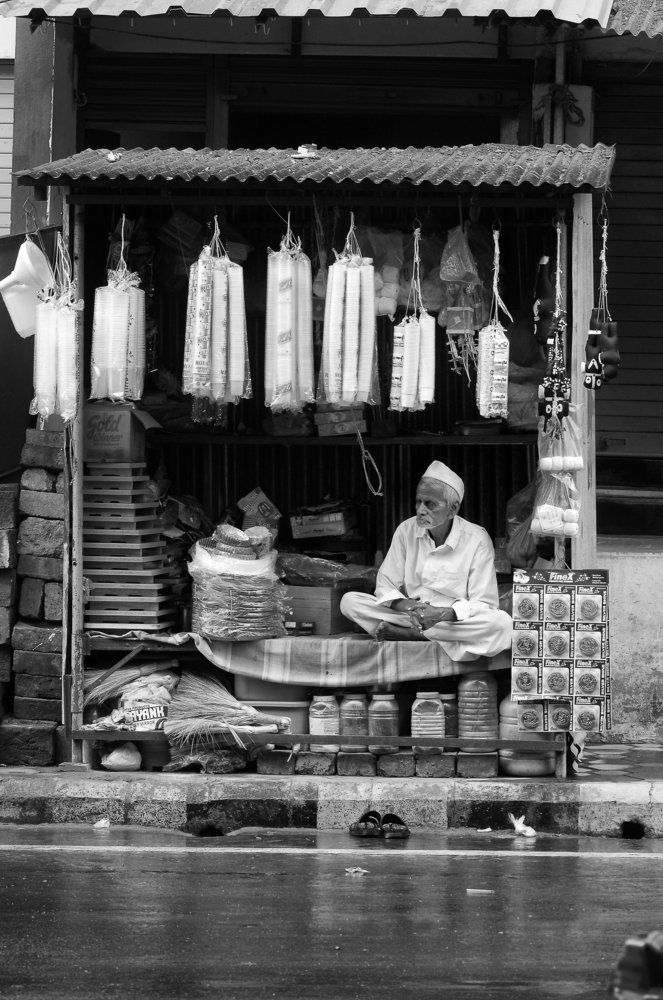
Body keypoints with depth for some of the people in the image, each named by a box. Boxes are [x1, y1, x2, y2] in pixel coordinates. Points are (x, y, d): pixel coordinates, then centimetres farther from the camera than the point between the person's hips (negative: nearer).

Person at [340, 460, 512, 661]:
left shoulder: (477, 540, -8)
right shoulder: (406, 531, 2)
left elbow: (483, 605, -11)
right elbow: (385, 586, 2)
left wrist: (443, 613, -31)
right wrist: (407, 606, -22)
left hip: (456, 620, -3)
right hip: (412, 615, 3)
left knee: (502, 624, -36)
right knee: (349, 601, -16)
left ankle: (410, 633, -29)